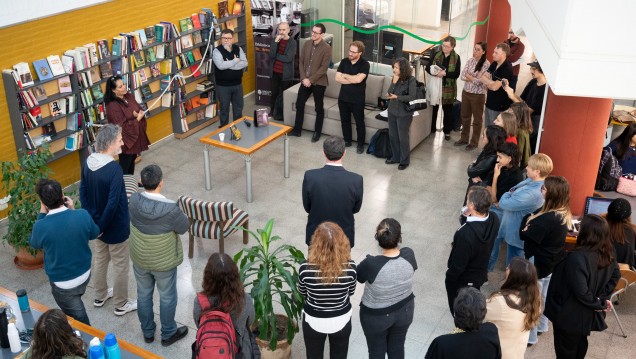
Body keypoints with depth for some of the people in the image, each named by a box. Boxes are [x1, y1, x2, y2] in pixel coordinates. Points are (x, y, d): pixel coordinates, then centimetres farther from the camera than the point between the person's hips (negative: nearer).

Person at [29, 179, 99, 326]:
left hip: (62, 283, -5)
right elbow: (94, 234, 1)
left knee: (78, 319, 16)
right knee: (76, 306, 34)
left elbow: (34, 244, -3)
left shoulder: (41, 226, -28)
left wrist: (42, 214, -3)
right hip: (84, 274, 5)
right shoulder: (82, 215, -22)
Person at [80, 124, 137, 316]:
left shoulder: (88, 162, -6)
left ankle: (100, 296, 45)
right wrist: (101, 226, -16)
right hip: (115, 227, -7)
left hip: (98, 223, 8)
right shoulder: (114, 169, -30)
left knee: (99, 260, 26)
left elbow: (83, 192, 3)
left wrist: (92, 219, 8)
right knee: (120, 266, 12)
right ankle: (121, 305, 28)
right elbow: (112, 204, -30)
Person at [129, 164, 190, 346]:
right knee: (167, 297, 18)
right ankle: (168, 334, 37)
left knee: (143, 295, 24)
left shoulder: (134, 200, -19)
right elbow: (184, 227, -13)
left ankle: (147, 332, 43)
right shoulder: (171, 209, -33)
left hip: (139, 259, 4)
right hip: (164, 262, -4)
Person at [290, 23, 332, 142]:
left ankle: (317, 132, 19)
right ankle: (297, 130, 21)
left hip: (319, 82, -5)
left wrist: (311, 80, -17)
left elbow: (323, 68, -16)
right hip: (306, 81, 5)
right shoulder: (307, 44, 4)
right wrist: (304, 78, -7)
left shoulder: (326, 48, -13)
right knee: (299, 104, 9)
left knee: (319, 108, 7)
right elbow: (301, 62, 5)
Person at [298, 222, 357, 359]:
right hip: (341, 321, 1)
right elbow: (350, 292, -5)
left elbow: (302, 294, -6)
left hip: (313, 321, -1)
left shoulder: (305, 269, -27)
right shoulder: (350, 267, -25)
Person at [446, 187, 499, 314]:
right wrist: (469, 217, -13)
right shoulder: (493, 220, -19)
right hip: (480, 274, 6)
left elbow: (457, 265, -26)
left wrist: (449, 278, -9)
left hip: (462, 280, -6)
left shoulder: (465, 234, -40)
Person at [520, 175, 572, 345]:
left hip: (538, 264, -9)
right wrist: (533, 219, -17)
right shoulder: (564, 214, -3)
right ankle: (540, 326, 45)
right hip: (553, 262, 9)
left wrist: (528, 219, -12)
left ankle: (529, 336, 20)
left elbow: (524, 235, -25)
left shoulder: (547, 219, -33)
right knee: (543, 297, 27)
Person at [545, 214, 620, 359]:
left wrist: (599, 303, -15)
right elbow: (615, 276, 10)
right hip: (588, 314, 8)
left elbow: (581, 292, -32)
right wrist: (603, 298, 1)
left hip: (571, 315, -8)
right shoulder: (609, 254, -5)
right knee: (580, 344, 27)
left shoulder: (577, 258, -33)